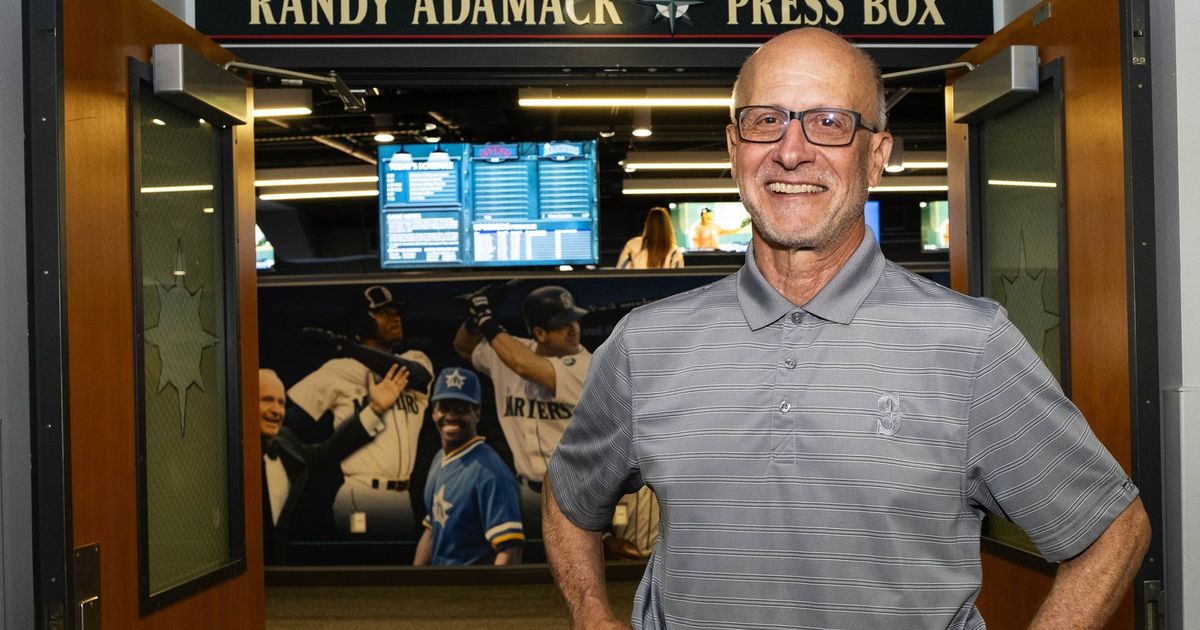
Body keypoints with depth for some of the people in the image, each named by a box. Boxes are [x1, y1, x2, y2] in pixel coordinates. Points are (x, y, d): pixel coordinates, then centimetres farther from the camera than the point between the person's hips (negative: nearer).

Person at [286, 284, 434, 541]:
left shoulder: (415, 360, 13)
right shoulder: (339, 370, 2)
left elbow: (413, 375, -12)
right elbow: (290, 417, -1)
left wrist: (348, 346, -17)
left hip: (404, 497, 4)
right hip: (361, 497, -4)